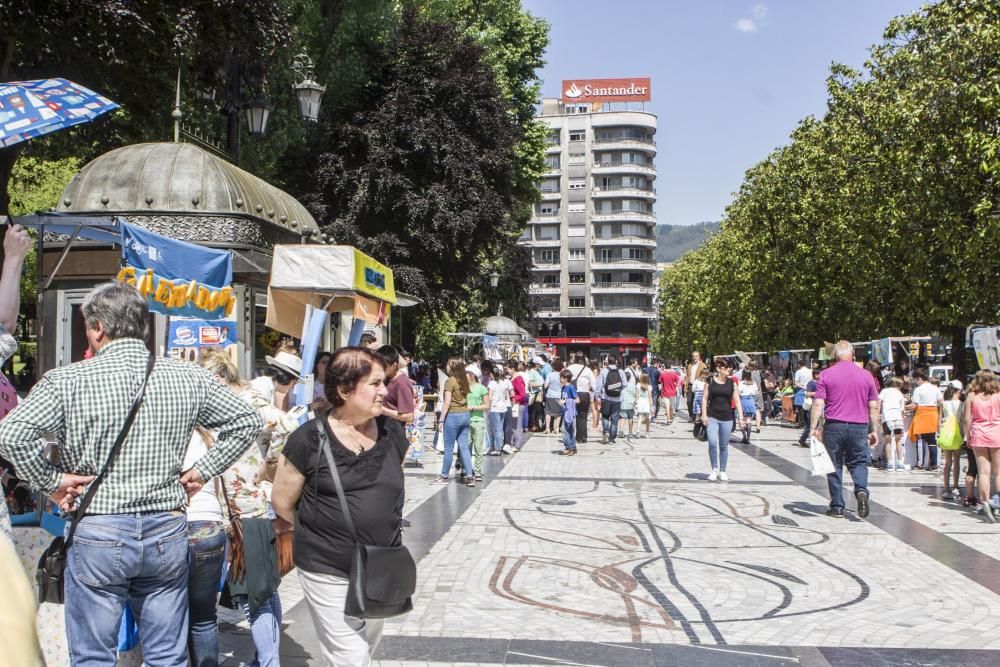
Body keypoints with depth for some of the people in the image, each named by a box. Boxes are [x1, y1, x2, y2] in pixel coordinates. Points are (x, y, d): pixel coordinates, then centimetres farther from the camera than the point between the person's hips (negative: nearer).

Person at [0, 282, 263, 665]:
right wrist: (202, 471, 7)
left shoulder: (68, 380, -8)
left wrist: (50, 482, -6)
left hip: (97, 534, -3)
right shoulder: (188, 377, 1)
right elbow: (247, 422, 5)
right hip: (168, 532, 3)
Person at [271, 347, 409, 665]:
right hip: (328, 572, -5)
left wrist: (378, 528, 12)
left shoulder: (392, 432, 0)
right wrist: (319, 531, 6)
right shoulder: (310, 438, -15)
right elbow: (282, 502, -4)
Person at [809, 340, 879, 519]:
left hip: (834, 426, -1)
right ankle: (861, 490, -13)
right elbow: (874, 407, 7)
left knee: (835, 466, 8)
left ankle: (837, 507, 10)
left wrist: (813, 427, -2)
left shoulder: (826, 375, -1)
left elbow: (818, 404, -6)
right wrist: (874, 430, 14)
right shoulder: (866, 375, 5)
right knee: (859, 463, 14)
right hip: (859, 427, 1)